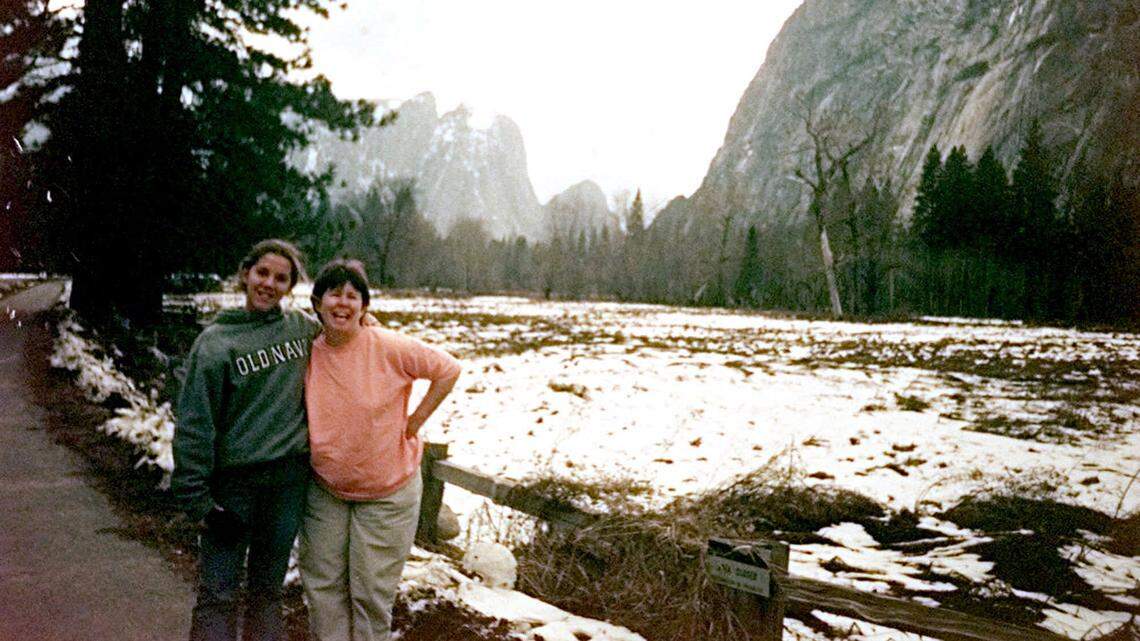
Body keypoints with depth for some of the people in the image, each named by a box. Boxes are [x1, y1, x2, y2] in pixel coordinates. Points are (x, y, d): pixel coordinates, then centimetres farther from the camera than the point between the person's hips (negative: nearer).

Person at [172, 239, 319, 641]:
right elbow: (194, 425, -9)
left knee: (267, 589, 14)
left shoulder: (303, 328, 4)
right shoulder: (215, 342, -7)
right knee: (217, 595, 1)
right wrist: (197, 499, -11)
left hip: (289, 479, 3)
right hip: (233, 482, -3)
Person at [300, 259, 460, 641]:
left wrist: (414, 422, -9)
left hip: (386, 491, -4)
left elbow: (448, 369, -8)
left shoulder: (389, 348, -16)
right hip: (325, 491, 4)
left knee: (372, 591, 6)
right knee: (322, 585, 13)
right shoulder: (307, 354, -4)